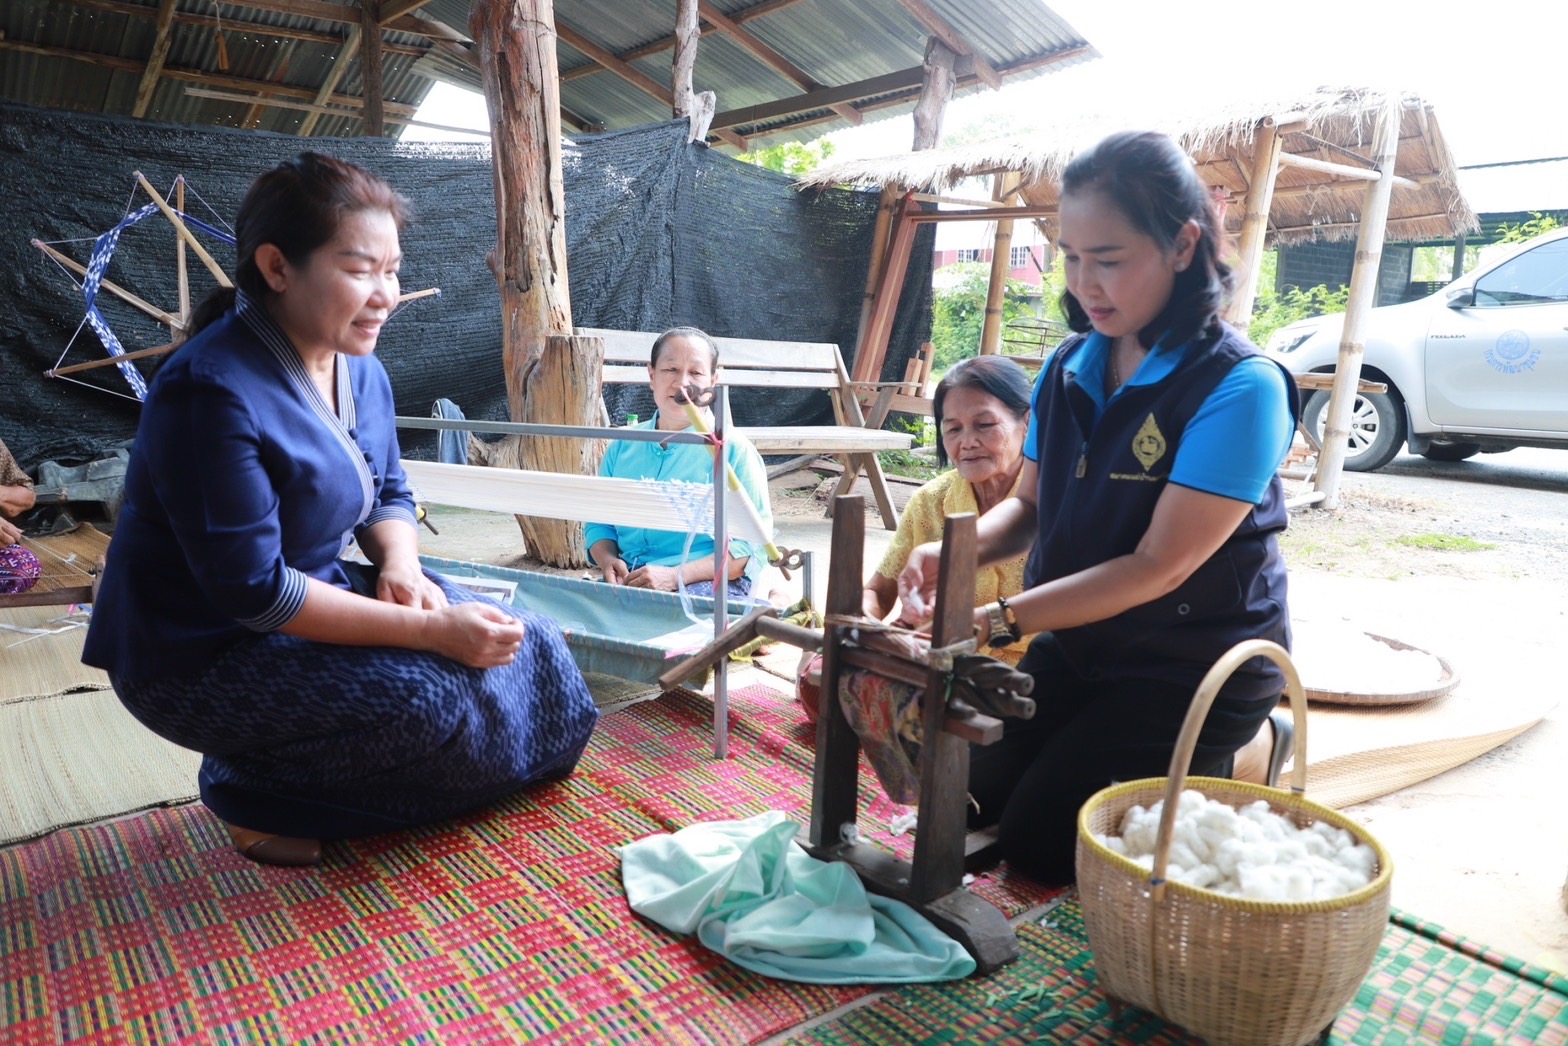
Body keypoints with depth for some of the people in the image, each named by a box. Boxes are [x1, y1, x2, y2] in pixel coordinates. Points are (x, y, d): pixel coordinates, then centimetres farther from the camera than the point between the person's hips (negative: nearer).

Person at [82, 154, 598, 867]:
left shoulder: (361, 370, 0)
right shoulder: (214, 391, -26)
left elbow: (388, 494, 9)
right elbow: (252, 589, -28)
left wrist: (400, 564, -14)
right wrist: (429, 629, -29)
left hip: (314, 597, 8)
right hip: (205, 655, -8)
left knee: (515, 643, -1)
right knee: (434, 693, -26)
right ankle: (260, 797, 0)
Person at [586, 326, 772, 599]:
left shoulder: (734, 449, -1)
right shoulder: (624, 445, 15)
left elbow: (752, 546, -7)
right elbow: (599, 522, 20)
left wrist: (676, 576, -18)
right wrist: (608, 561, -4)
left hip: (708, 584, -4)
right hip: (626, 581, 5)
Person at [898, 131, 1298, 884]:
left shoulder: (1239, 388, -24)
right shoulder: (1068, 368, -4)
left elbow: (1158, 567, -26)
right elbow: (1029, 506, 3)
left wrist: (995, 621, -30)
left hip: (1196, 666, -6)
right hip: (1079, 643, 7)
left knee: (1037, 843, -3)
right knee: (972, 796, 11)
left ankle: (1240, 758, 15)